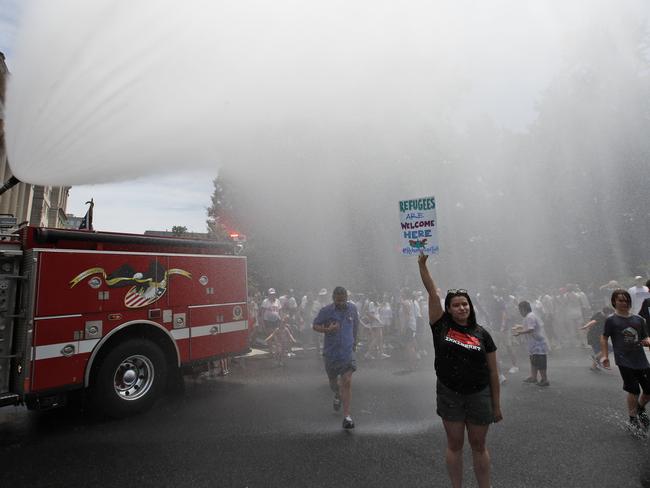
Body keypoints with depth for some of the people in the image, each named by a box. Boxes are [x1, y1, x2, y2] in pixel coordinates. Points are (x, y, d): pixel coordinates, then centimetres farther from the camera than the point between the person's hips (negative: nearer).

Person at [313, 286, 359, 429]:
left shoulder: (352, 308, -1)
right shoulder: (325, 311, -10)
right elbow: (315, 326, -3)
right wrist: (327, 329, -22)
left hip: (348, 351, 0)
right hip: (331, 352, 0)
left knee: (347, 382, -12)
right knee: (333, 381, 16)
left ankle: (347, 416, -3)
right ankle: (338, 395, 51)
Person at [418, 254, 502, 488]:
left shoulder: (482, 334, -3)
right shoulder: (441, 326, -5)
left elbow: (493, 371, 2)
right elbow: (432, 292, -10)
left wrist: (496, 405, 3)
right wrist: (422, 264, -12)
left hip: (479, 396, 0)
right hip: (448, 395, 0)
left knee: (478, 445, 14)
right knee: (454, 445, 12)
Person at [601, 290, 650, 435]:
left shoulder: (638, 319, 8)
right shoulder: (611, 320, -5)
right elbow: (604, 338, 0)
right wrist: (605, 356, -7)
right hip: (625, 361, -5)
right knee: (634, 391, -3)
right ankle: (633, 420, 17)